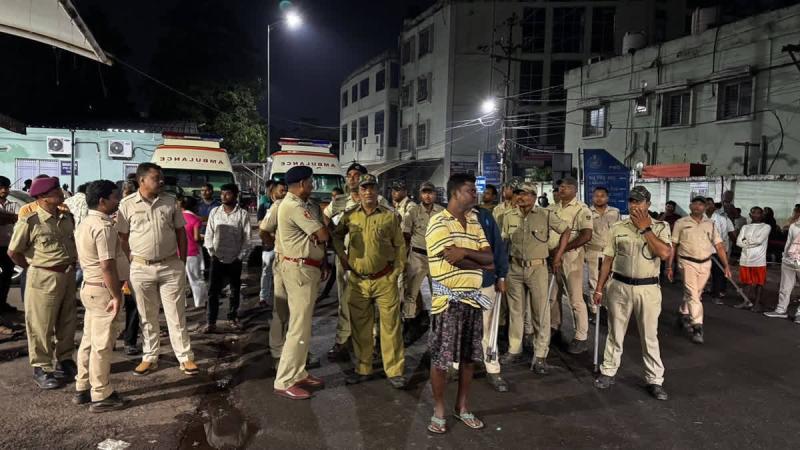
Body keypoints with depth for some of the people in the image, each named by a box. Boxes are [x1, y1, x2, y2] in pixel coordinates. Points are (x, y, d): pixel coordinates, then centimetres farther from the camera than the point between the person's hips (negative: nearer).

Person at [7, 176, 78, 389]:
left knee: (67, 322, 16)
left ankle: (65, 360, 33)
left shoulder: (67, 217, 3)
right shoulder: (29, 221, -15)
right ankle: (41, 368, 20)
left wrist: (71, 264, 10)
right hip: (43, 279, -6)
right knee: (41, 326, 6)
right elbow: (13, 252, -6)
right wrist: (36, 268, 1)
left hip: (68, 276, 6)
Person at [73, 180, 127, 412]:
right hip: (104, 290, -10)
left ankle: (83, 388, 27)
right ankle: (101, 396, 8)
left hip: (89, 287, 10)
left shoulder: (85, 223, 11)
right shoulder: (104, 227, -20)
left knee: (89, 340, 17)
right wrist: (116, 296, -20)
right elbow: (107, 266, -24)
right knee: (102, 345, -1)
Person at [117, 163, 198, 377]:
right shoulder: (127, 204, -2)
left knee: (176, 315, 5)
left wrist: (182, 262, 3)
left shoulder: (170, 202, 3)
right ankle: (150, 358, 25)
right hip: (141, 269, -1)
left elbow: (181, 232, 7)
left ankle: (186, 357, 13)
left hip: (171, 267, 1)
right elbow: (123, 237, 2)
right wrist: (132, 263, -3)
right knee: (147, 317, 12)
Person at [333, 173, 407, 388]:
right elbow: (336, 236, 20)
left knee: (390, 325, 1)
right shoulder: (349, 216, 3)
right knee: (360, 327, 12)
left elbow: (400, 245, 5)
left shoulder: (390, 216, -3)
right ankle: (363, 369, 27)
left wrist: (397, 270, 0)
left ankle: (395, 371, 13)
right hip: (357, 281, 3)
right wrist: (343, 258, 9)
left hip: (385, 280, -2)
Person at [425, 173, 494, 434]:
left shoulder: (475, 222, 11)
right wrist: (481, 263, -3)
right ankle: (439, 410, 20)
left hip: (473, 298, 6)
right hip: (448, 300, -6)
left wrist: (465, 251, -16)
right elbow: (454, 259, -18)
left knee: (469, 357, 14)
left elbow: (489, 257, 2)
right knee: (440, 358, 3)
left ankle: (462, 407, 29)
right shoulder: (438, 222, -10)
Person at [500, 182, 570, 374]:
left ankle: (540, 356, 12)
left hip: (537, 268, -3)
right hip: (514, 268, 3)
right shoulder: (509, 216, 4)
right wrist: (499, 263, 5)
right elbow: (503, 241, 11)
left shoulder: (546, 215, -5)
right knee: (515, 311, 13)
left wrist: (557, 257, -1)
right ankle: (514, 350, 26)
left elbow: (566, 231, 3)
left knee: (540, 313, 2)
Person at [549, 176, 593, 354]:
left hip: (571, 257, -7)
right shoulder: (554, 208, 12)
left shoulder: (581, 209, -10)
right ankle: (553, 327, 32)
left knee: (576, 299, -2)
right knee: (554, 295, 16)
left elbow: (586, 235, -19)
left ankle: (581, 338, 6)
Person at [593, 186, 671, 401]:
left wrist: (645, 228, -15)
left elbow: (665, 253, -19)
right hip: (619, 286, 2)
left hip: (648, 289, -2)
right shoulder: (617, 228, 3)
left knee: (650, 336, 7)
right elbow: (607, 260, 6)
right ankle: (608, 372, 26)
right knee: (615, 333, 13)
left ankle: (655, 380, 19)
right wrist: (599, 288, 4)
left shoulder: (660, 227, -1)